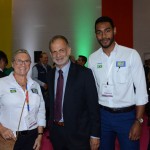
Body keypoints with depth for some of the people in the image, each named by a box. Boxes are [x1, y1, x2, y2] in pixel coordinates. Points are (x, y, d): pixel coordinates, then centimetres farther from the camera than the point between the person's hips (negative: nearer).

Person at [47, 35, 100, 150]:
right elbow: (51, 103, 10)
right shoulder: (50, 75, 4)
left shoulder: (84, 73, -12)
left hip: (78, 133, -4)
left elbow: (93, 106, -11)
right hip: (55, 131, 5)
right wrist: (50, 127, 8)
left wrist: (94, 135, -10)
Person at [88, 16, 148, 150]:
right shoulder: (92, 58, 0)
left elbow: (141, 90, -9)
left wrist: (138, 121, -11)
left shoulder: (131, 54, -9)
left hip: (127, 115, -2)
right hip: (103, 114, 3)